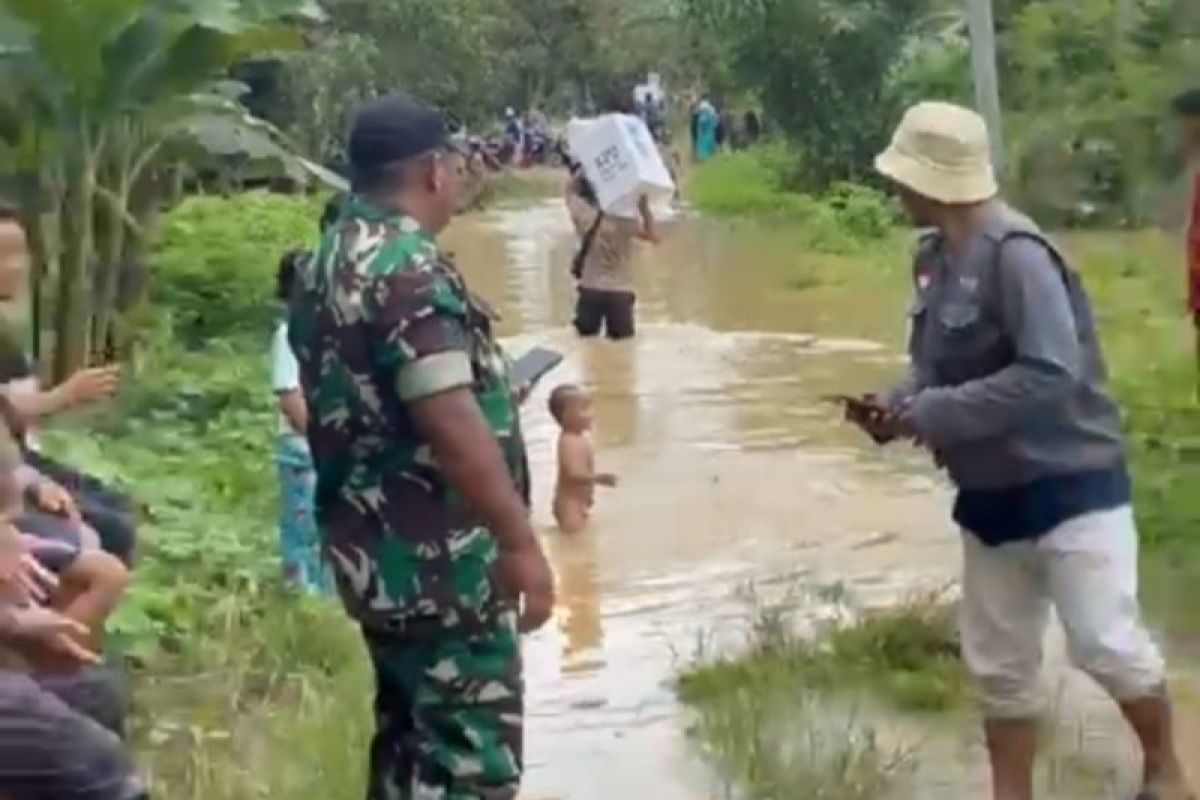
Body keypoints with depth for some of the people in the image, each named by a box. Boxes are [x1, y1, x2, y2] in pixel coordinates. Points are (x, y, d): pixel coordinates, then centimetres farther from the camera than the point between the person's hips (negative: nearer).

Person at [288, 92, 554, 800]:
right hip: (440, 559, -10)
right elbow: (452, 427, -25)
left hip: (376, 550, 10)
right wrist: (521, 543, -20)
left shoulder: (329, 265, 11)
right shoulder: (409, 269, -19)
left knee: (413, 736, 18)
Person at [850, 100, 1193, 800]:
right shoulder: (935, 257, 2)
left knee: (1107, 643, -7)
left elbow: (1050, 373, -30)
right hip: (991, 493, 8)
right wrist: (896, 405, -9)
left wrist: (929, 414, -26)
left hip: (1068, 480, -8)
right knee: (999, 663, 12)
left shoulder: (1016, 253, -23)